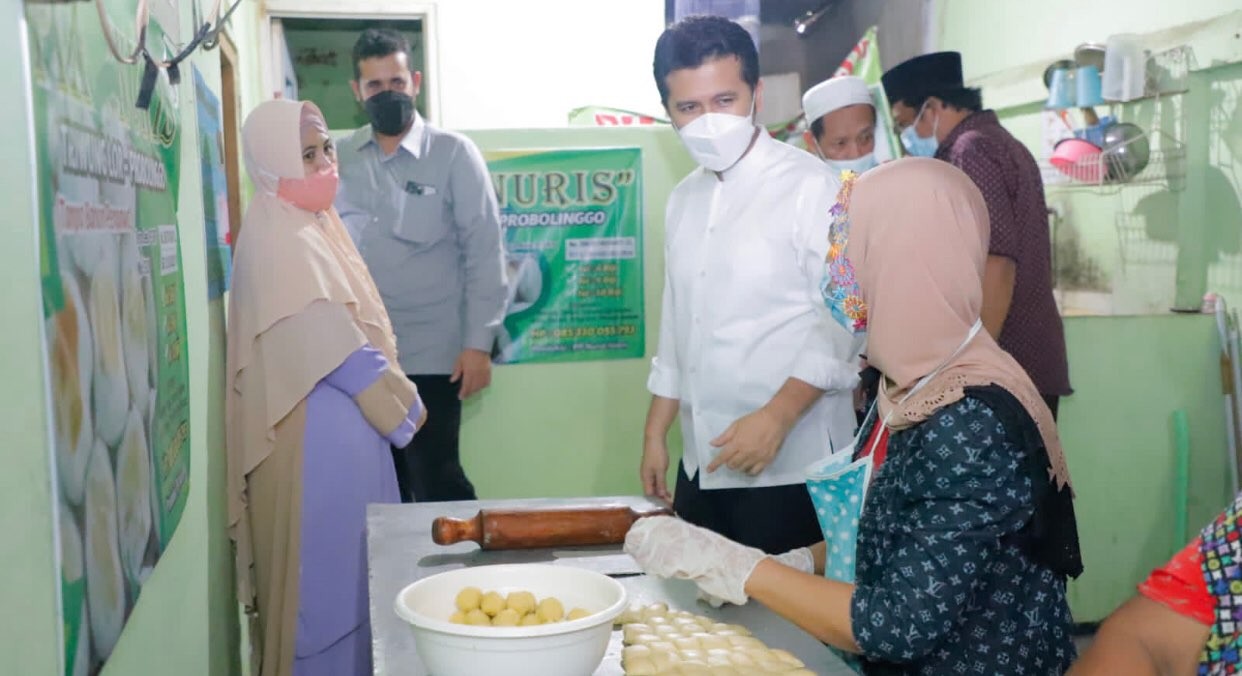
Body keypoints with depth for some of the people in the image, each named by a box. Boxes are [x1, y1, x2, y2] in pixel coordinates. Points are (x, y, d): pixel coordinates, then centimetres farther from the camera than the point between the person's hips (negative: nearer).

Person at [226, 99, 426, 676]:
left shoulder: (312, 224, 12)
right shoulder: (279, 238, -17)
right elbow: (333, 346, -20)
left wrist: (391, 394, 8)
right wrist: (404, 405, -10)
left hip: (343, 418, 10)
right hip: (317, 428, -10)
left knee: (350, 563, 17)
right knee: (330, 568, 1)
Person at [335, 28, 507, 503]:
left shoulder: (453, 154, -5)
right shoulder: (340, 159, 6)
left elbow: (483, 251, -6)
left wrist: (478, 343, -12)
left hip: (430, 356, -4)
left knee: (436, 483, -1)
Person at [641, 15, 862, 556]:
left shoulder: (809, 186, -11)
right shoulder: (684, 200, 10)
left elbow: (847, 323, -14)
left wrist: (776, 417, -20)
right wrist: (655, 435, 17)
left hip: (789, 466, -6)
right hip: (703, 464, 6)